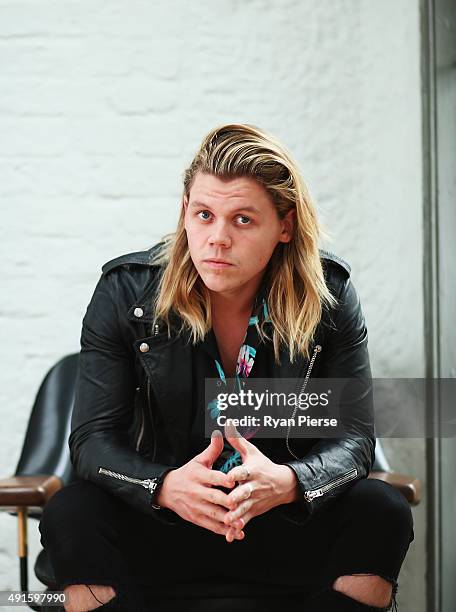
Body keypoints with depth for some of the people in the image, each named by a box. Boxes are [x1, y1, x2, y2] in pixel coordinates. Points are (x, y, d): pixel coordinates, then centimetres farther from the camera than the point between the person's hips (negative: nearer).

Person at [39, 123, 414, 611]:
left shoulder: (328, 295, -9)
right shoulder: (125, 292, -10)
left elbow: (353, 438, -10)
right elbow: (92, 438, -12)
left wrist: (288, 483, -35)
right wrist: (166, 486, -35)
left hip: (290, 523, 1)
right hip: (160, 521, 0)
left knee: (383, 514, -26)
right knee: (70, 516, -29)